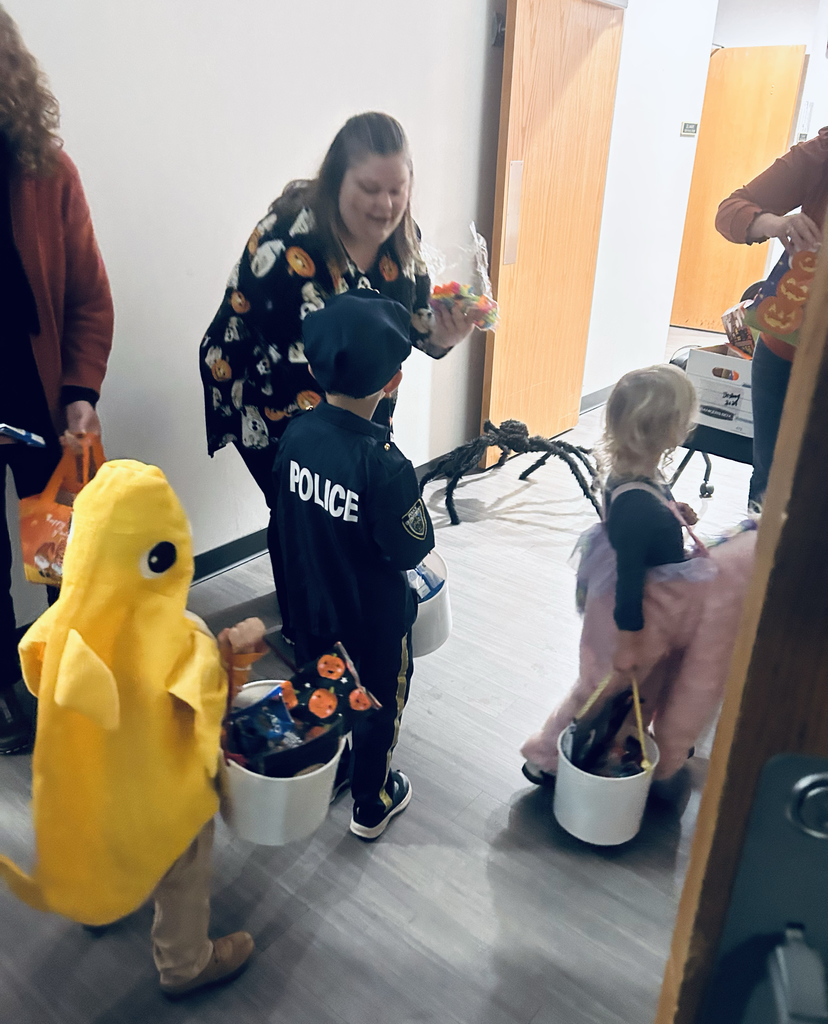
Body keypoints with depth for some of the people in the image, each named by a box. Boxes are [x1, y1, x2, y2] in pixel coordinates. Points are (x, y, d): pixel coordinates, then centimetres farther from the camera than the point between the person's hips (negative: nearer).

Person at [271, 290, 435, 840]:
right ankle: (372, 804, 40)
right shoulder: (385, 464, -32)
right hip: (373, 615, -5)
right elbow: (413, 548, -23)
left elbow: (290, 515, -1)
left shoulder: (297, 433, -14)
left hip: (310, 602, 6)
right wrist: (414, 500, -6)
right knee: (378, 703, 19)